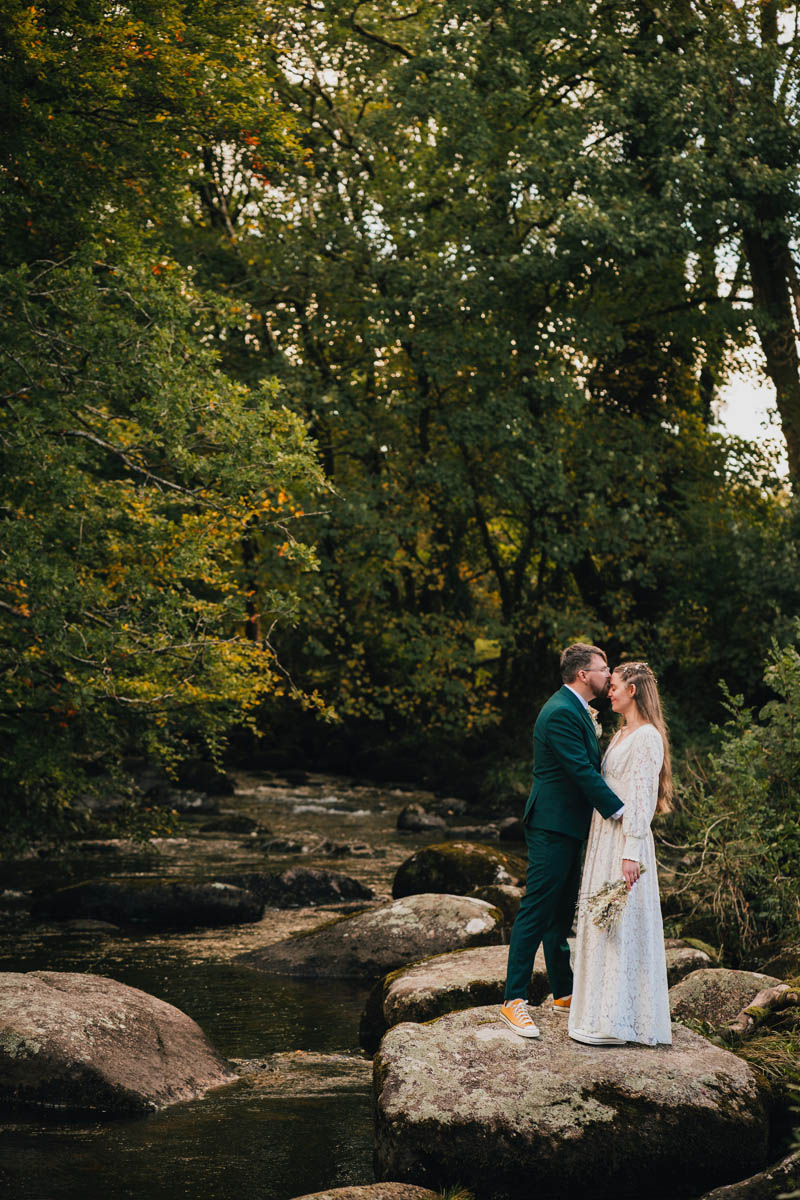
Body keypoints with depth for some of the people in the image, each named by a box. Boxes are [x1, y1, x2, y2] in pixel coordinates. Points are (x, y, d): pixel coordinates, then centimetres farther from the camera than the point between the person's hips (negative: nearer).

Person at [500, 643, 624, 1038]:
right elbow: (582, 771, -23)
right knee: (536, 912, -8)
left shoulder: (576, 710, 16)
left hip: (568, 827, 11)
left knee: (562, 912, 17)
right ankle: (513, 1001, -5)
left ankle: (563, 993, 27)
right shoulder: (561, 713, -18)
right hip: (552, 827, -10)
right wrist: (619, 811, -21)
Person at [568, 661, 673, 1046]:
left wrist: (632, 854, -21)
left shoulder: (647, 737, -13)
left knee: (622, 924, -6)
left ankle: (618, 1020, -1)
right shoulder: (621, 735, 16)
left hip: (625, 840, -9)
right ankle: (605, 1011, 17)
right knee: (601, 924, 11)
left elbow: (643, 798, -18)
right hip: (604, 837, 10)